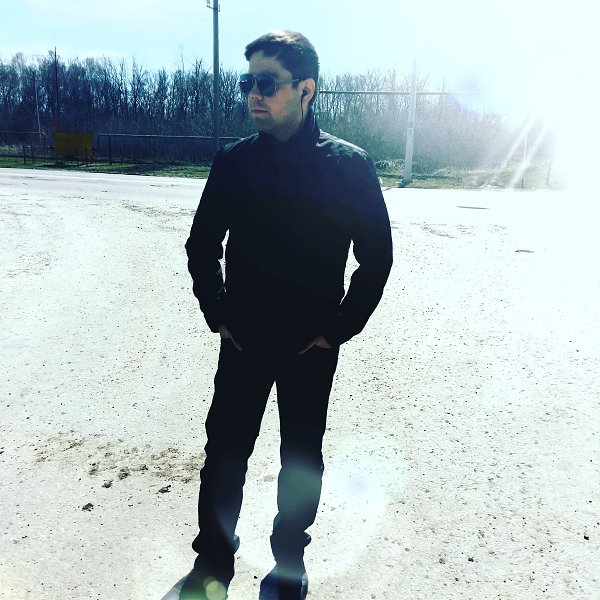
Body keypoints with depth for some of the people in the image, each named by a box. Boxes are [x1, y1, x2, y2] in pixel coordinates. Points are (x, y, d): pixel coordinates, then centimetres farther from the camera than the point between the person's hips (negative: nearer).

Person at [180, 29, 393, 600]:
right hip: (242, 342, 2)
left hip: (311, 347, -2)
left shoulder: (349, 165, -9)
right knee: (224, 453, 10)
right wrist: (218, 314, 2)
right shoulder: (234, 161, -2)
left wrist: (340, 328, -6)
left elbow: (376, 258, -3)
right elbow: (202, 245, 8)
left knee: (301, 458, 14)